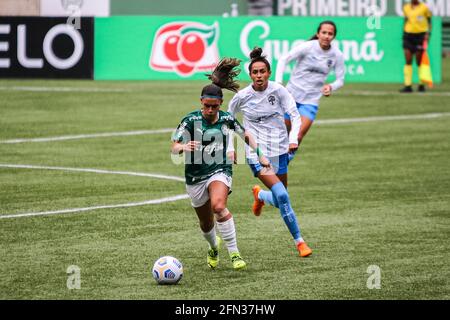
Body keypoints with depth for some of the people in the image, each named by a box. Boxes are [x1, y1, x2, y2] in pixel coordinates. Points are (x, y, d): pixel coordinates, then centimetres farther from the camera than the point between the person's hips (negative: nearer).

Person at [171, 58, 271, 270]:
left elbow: (246, 136, 16)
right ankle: (214, 248, 48)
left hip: (220, 171, -1)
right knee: (206, 223, 12)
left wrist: (260, 156, 11)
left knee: (218, 206, -32)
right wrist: (183, 148, -37)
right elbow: (174, 148, -15)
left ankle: (234, 253, -26)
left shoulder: (227, 119, -3)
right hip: (195, 176, 1)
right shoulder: (190, 121, -10)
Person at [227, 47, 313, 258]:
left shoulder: (278, 91, -5)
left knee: (279, 201, 7)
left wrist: (293, 139, -22)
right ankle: (299, 241, -10)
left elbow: (295, 116, -6)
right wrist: (230, 148, 5)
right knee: (281, 195, -20)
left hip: (279, 150, 3)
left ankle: (260, 195, 44)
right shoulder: (242, 97, -7)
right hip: (256, 152, -3)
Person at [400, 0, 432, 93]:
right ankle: (408, 86, -5)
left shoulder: (424, 8, -1)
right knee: (408, 61, -3)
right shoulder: (406, 8, 10)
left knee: (419, 61, 2)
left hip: (420, 35, -3)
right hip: (408, 35, 3)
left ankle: (421, 85, 13)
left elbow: (429, 21, 3)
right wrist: (403, 34, 16)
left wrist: (428, 33, -9)